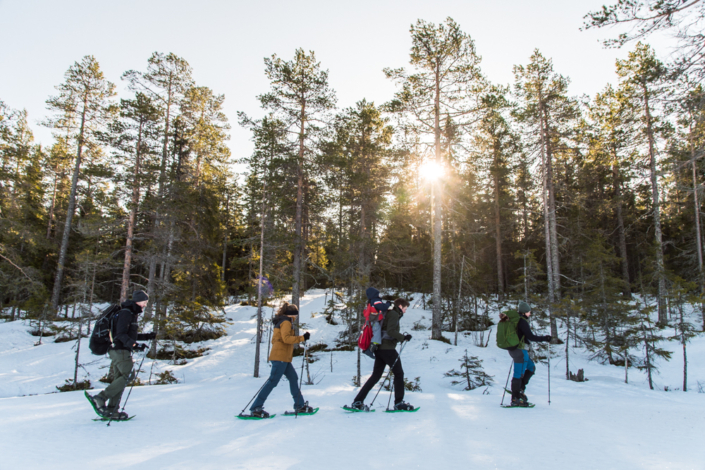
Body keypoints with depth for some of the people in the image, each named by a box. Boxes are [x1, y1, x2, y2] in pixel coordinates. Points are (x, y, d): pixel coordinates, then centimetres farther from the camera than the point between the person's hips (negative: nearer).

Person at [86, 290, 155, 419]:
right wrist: (134, 345, -32)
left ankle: (111, 410, 11)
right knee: (127, 376, -13)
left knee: (119, 379, 9)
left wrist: (148, 336, 26)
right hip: (120, 350, -10)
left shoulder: (132, 314, 19)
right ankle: (100, 398, -11)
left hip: (118, 351, 10)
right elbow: (121, 334, -22)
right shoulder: (126, 313, -13)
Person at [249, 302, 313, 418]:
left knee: (293, 378, 11)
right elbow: (286, 338, -22)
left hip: (283, 358, 10)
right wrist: (302, 338, -20)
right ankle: (256, 408, -8)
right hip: (281, 357, -10)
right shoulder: (286, 322, -8)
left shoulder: (280, 322, 21)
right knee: (272, 382, -10)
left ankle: (299, 405, 13)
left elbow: (274, 340, 23)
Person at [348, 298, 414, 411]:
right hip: (387, 349, -9)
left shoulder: (388, 313, 22)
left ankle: (358, 402, 5)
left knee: (376, 375, 8)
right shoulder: (394, 314, -7)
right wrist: (403, 337, -16)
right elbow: (390, 331, -21)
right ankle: (399, 403, 4)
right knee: (399, 373, 2)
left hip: (379, 349, 9)